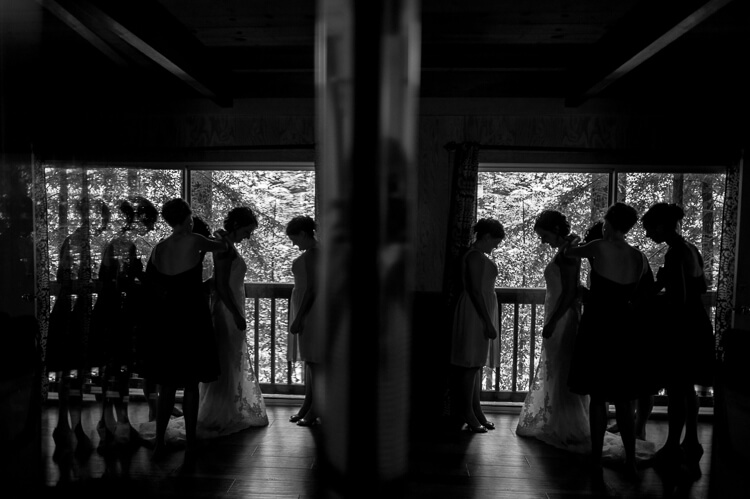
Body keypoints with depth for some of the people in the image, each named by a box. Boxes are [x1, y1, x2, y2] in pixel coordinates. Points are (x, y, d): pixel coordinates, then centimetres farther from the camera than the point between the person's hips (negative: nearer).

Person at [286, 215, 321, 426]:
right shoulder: (314, 252, 13)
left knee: (312, 360, -2)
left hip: (310, 312, -10)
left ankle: (315, 410, 7)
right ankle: (307, 405, 24)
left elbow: (311, 288, -21)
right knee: (309, 359, 14)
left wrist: (299, 317, -18)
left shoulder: (310, 254, -17)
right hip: (307, 310, 10)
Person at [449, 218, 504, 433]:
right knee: (471, 363, -3)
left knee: (476, 363, 13)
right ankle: (467, 412, 6)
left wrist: (491, 319, 20)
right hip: (475, 313, -10)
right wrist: (488, 322, -21)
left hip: (481, 312, 10)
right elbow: (475, 291, -21)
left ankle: (475, 409, 21)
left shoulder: (479, 256, 16)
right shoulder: (475, 256, -16)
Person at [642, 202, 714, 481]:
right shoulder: (691, 249, 8)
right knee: (687, 388, 19)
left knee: (676, 390, 3)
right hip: (695, 324, 9)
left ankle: (673, 450, 16)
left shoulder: (675, 253, -19)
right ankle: (691, 445, 31)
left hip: (682, 328, -9)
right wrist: (665, 286, 16)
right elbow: (701, 288, 17)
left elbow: (678, 299, -21)